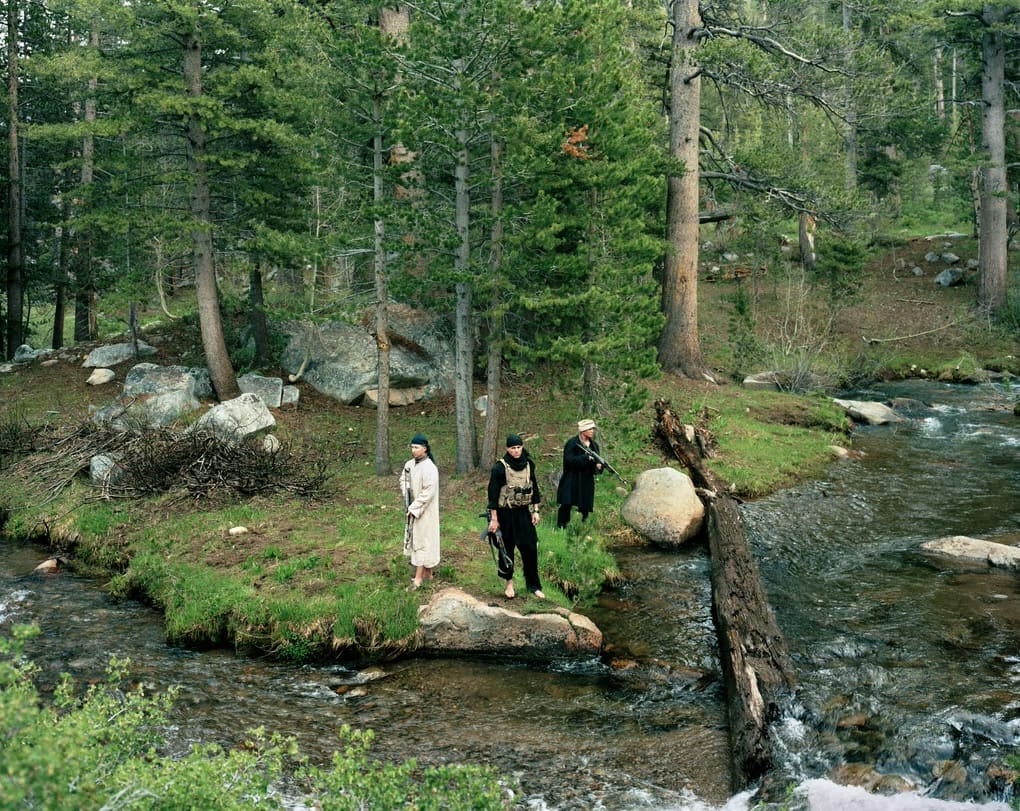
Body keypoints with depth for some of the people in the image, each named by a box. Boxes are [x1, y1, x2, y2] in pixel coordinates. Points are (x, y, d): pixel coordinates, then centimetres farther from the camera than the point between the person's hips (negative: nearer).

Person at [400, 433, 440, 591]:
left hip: (425, 511, -8)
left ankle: (418, 577, 0)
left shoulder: (429, 468, -19)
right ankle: (428, 573, 26)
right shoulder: (409, 464, 2)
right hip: (412, 509, 8)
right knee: (414, 539, 14)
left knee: (422, 541, -3)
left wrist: (414, 509, -19)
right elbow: (403, 480, 16)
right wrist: (407, 505, 3)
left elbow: (428, 492, -21)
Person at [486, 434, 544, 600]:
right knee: (507, 548, 6)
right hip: (506, 514, -4)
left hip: (524, 513, 4)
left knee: (530, 547, 0)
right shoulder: (500, 467, -12)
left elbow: (534, 488, 11)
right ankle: (509, 583, 21)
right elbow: (493, 494, -11)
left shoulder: (528, 464, 2)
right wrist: (494, 519, -12)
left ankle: (533, 585, 9)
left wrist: (536, 511, 7)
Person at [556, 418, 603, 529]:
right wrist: (586, 458, -23)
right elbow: (569, 460, -18)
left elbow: (596, 461, 15)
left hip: (587, 482, 5)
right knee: (566, 505, -8)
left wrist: (598, 466, -9)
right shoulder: (572, 443, -8)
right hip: (572, 480, -5)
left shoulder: (594, 445, 10)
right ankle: (561, 528, -2)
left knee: (585, 507, 4)